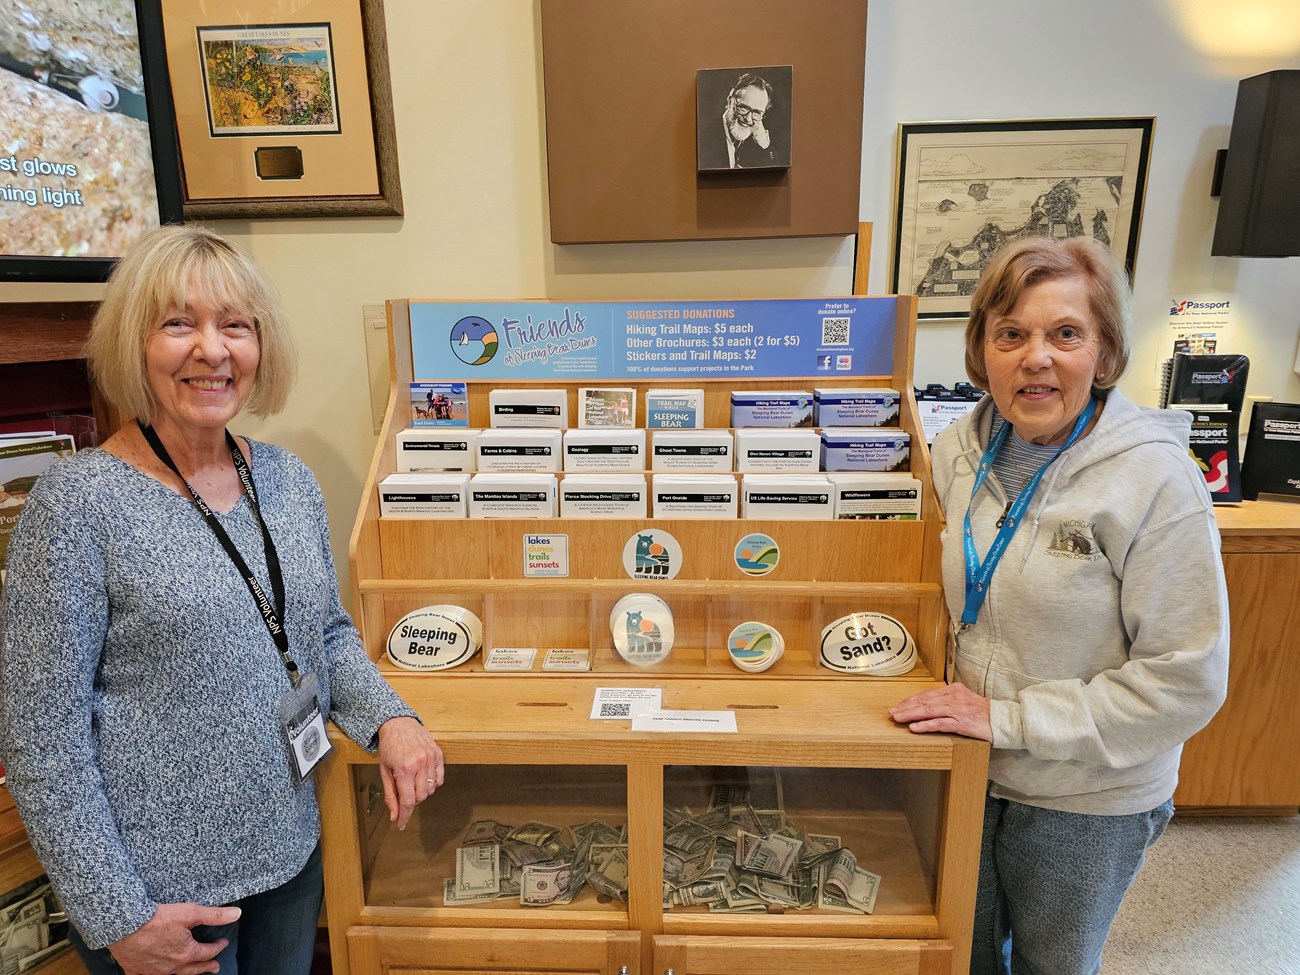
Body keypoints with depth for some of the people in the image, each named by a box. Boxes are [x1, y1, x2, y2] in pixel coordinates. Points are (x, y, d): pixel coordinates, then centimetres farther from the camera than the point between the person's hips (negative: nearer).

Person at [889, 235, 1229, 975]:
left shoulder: (1155, 479, -22)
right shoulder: (960, 450, -7)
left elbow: (1186, 679, -21)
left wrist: (1010, 717, -22)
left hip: (1085, 801, -4)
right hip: (969, 772, 4)